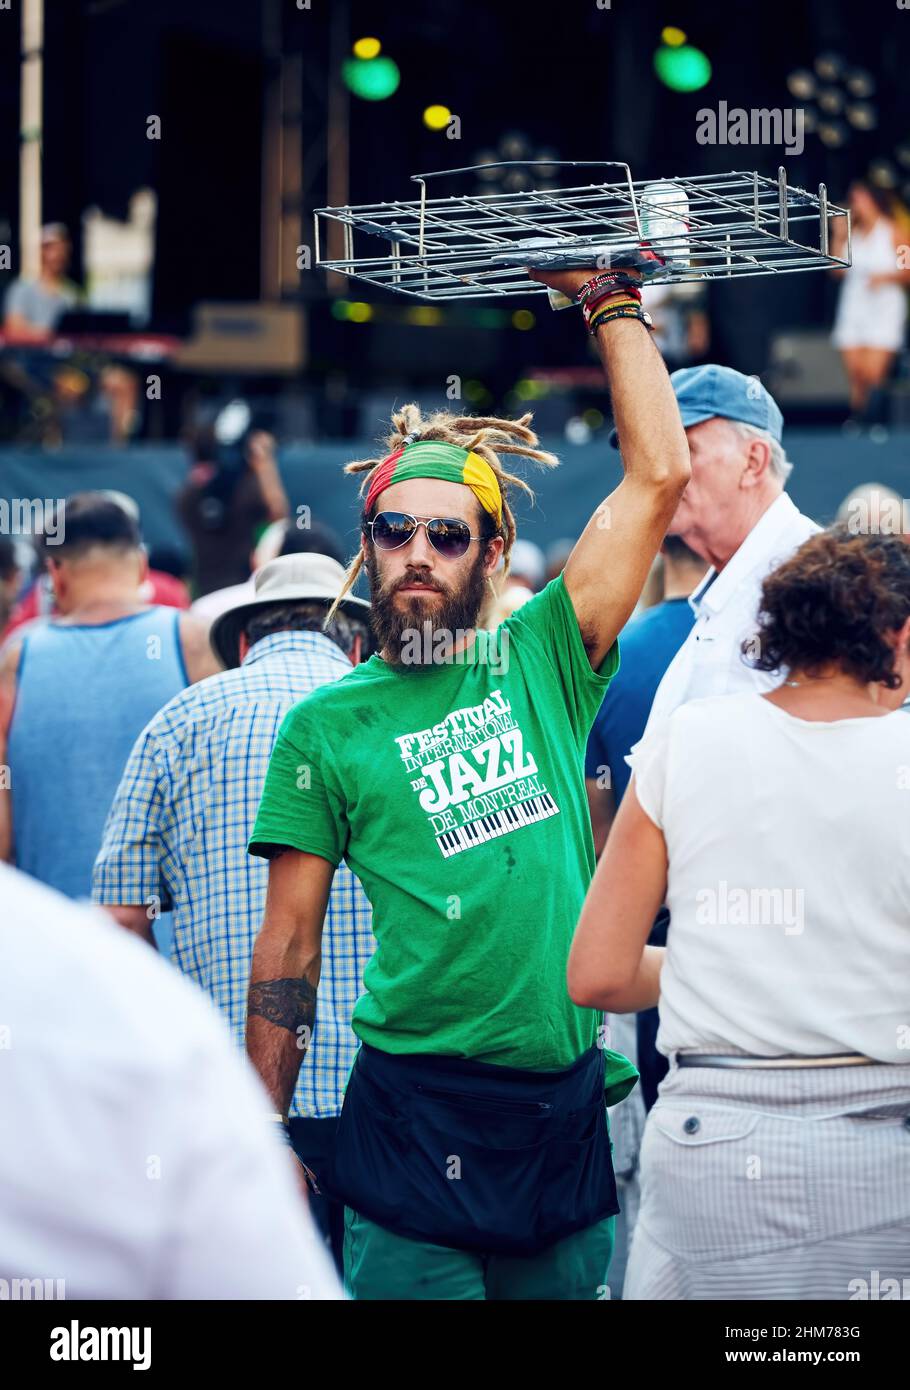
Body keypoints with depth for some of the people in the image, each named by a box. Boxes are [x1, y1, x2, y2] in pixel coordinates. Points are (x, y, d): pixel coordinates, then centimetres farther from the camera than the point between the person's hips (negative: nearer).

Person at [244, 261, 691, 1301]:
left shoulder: (540, 661, 7)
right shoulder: (325, 727, 4)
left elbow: (659, 473, 2)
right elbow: (289, 943, 4)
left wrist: (608, 298, 4)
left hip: (570, 1101, 2)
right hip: (419, 1115, -2)